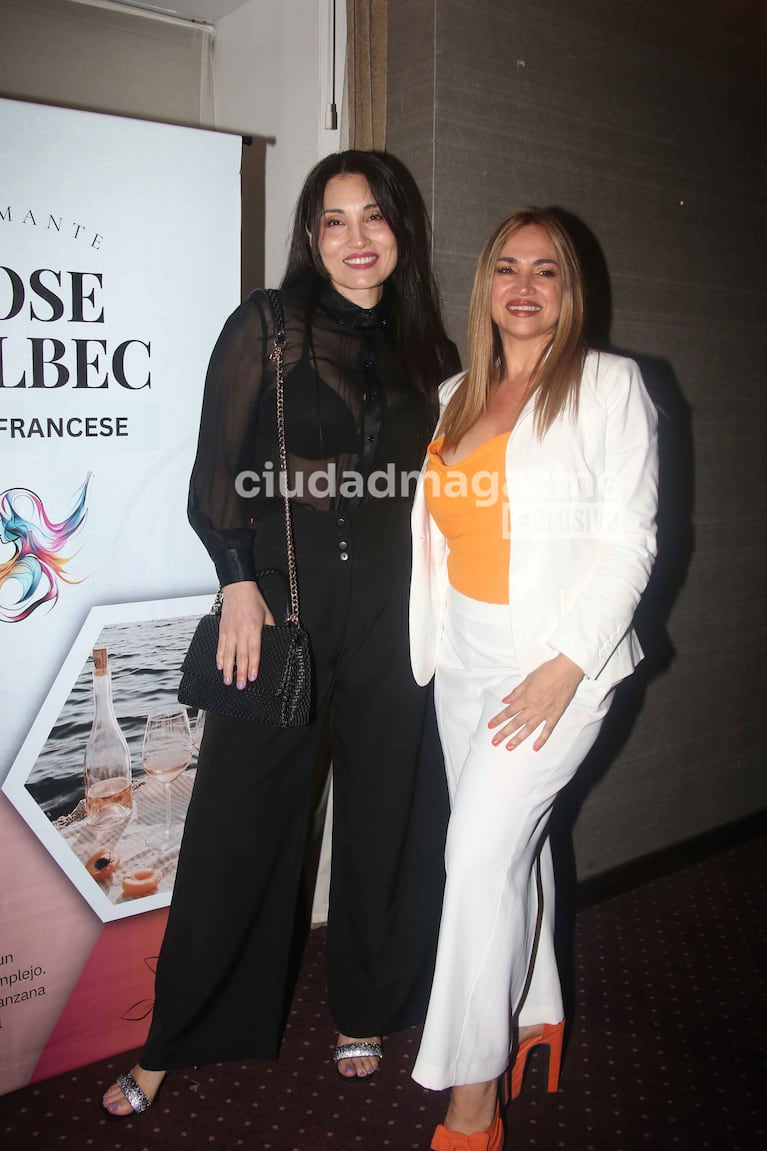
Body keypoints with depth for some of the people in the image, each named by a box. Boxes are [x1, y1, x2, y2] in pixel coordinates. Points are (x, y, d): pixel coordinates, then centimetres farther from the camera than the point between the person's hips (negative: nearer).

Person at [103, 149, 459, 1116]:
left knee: (383, 810, 10)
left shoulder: (428, 352, 12)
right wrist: (238, 582, -13)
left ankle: (365, 1012, 30)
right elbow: (216, 471, -2)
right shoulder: (267, 327, 2)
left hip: (393, 616, 3)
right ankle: (177, 1038, 18)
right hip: (281, 601, -3)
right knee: (240, 815, 1)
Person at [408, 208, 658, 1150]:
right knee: (510, 839, 15)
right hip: (465, 654, 6)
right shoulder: (456, 398, 12)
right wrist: (434, 642, 7)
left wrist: (566, 666, -18)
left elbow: (629, 540, -10)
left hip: (558, 657, -6)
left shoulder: (609, 385, -5)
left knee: (481, 850, -10)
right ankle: (535, 1015, 37)